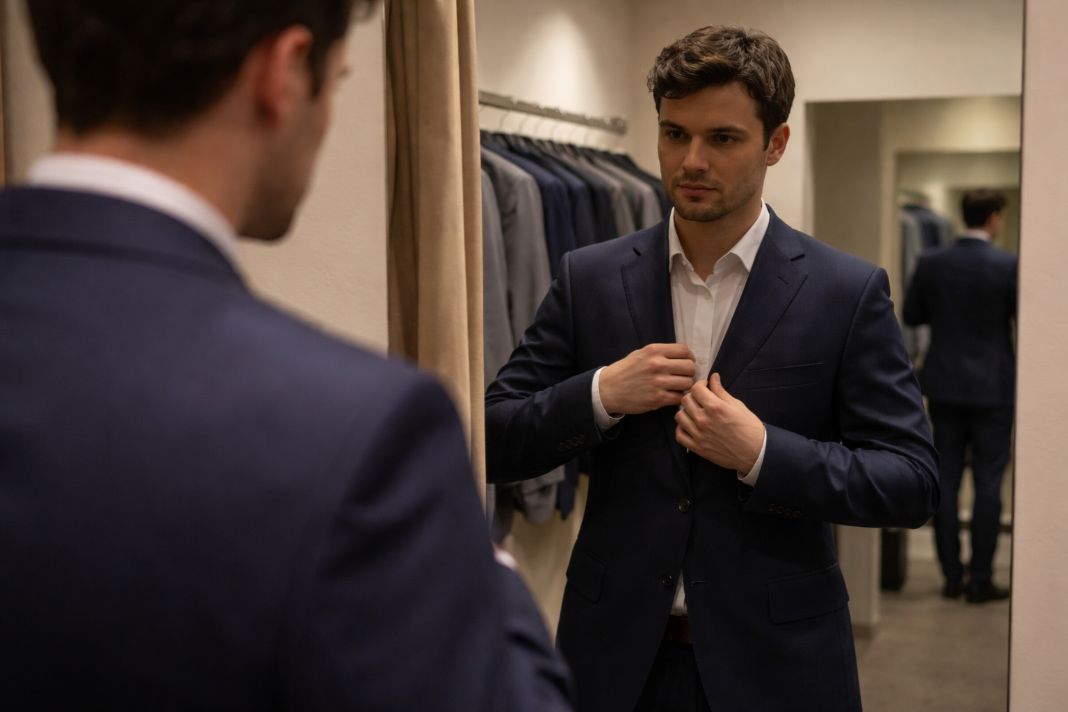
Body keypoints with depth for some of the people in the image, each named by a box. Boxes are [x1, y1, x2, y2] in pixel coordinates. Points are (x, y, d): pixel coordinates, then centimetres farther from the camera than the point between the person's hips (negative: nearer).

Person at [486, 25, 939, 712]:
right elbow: (494, 444, 1)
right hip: (617, 655, 2)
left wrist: (763, 453, -21)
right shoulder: (589, 278, -1)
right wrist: (600, 394, -16)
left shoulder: (849, 293, -7)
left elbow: (913, 482, -7)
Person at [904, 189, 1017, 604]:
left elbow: (911, 317, 7)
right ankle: (980, 580, 7)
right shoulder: (1008, 266, -11)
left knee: (946, 479, 8)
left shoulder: (931, 263, -1)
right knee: (988, 483, 4)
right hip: (992, 387, -3)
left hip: (944, 385, 3)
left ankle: (952, 577, 13)